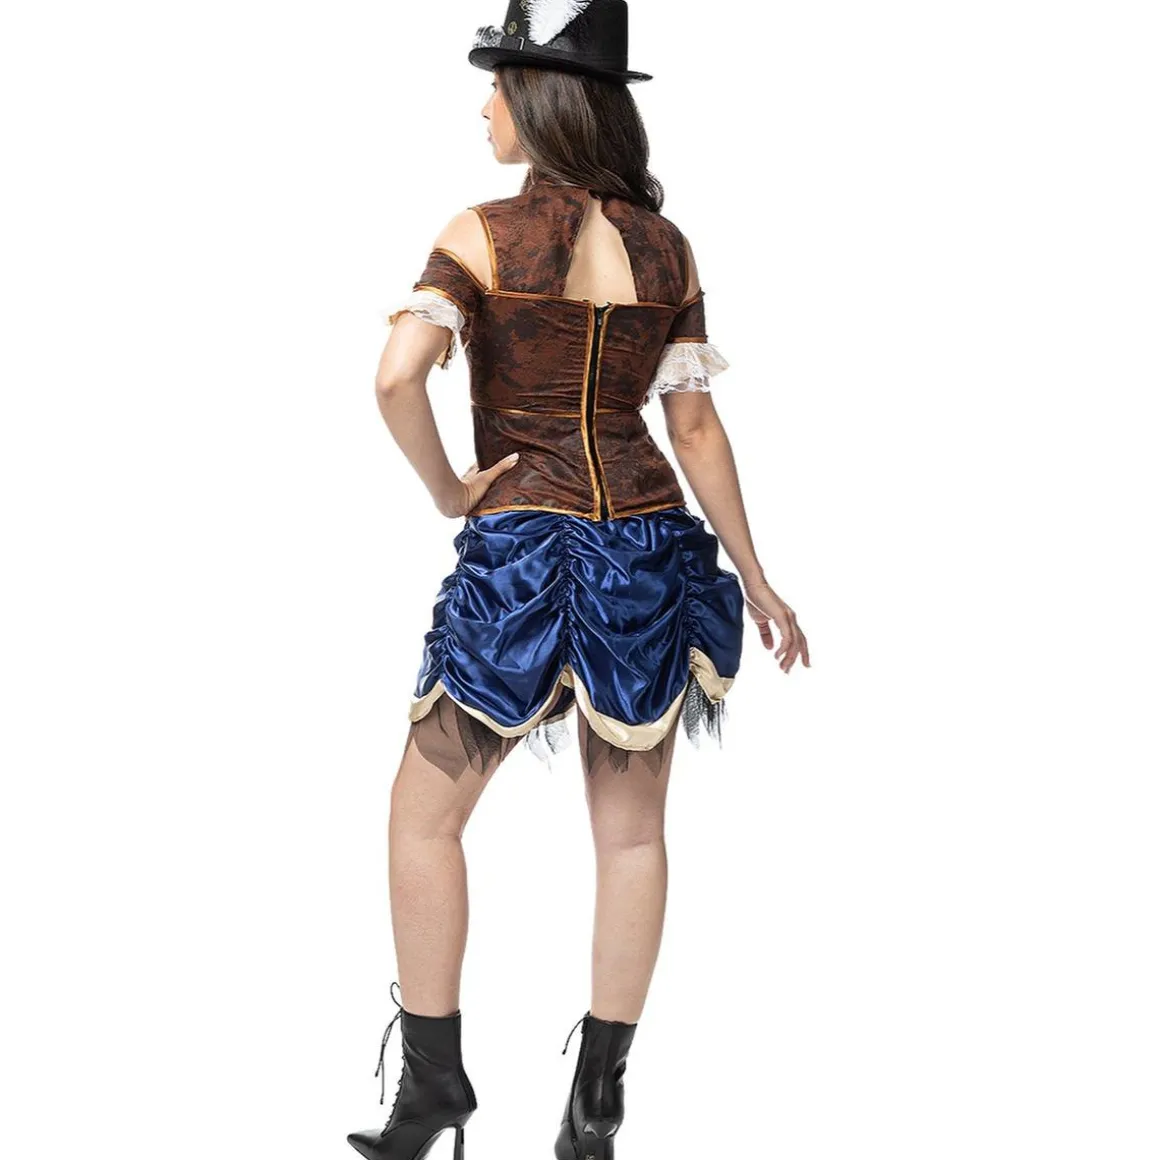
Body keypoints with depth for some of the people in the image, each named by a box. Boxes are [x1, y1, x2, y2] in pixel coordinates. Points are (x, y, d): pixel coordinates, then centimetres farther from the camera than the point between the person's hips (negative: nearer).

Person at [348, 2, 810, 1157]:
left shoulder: (483, 233, -8)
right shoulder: (665, 247, 4)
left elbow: (398, 375, -21)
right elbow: (694, 425, 4)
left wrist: (447, 489, -4)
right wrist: (755, 580, 11)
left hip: (517, 549, -3)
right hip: (648, 549, 4)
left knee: (425, 813, 13)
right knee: (631, 834, 13)